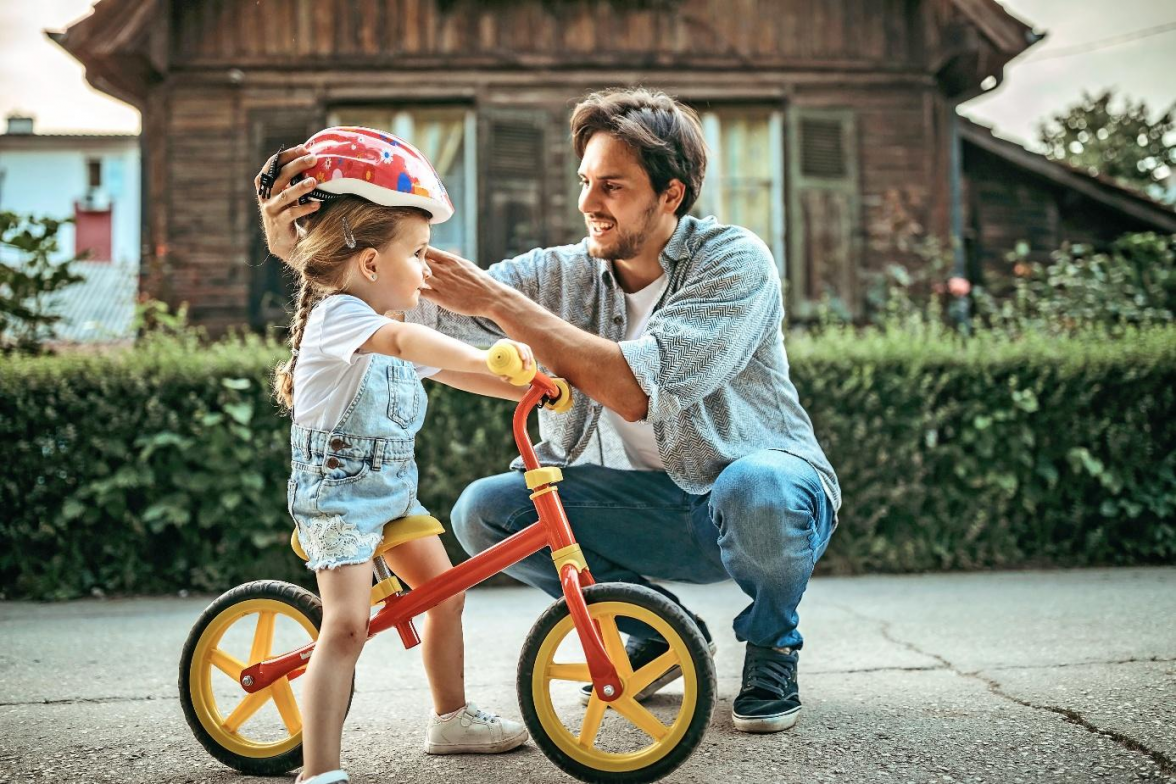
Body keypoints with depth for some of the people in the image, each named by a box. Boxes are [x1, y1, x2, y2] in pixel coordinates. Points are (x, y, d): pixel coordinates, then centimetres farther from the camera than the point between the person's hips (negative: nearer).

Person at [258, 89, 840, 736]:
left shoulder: (734, 261, -16)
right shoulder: (561, 275, -1)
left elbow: (636, 389, -30)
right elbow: (417, 301, -9)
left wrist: (499, 302, -29)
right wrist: (299, 245, -24)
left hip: (764, 482, -4)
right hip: (645, 506, 5)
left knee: (753, 489, -39)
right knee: (484, 509, -15)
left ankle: (771, 643, -4)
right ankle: (660, 628, 6)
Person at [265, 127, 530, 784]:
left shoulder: (389, 329, 11)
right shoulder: (338, 315, -19)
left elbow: (444, 369, 19)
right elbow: (406, 343, -38)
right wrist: (488, 358, -46)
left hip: (394, 492, 9)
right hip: (336, 496, -9)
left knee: (445, 594, 14)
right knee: (347, 626, -18)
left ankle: (452, 718, 31)